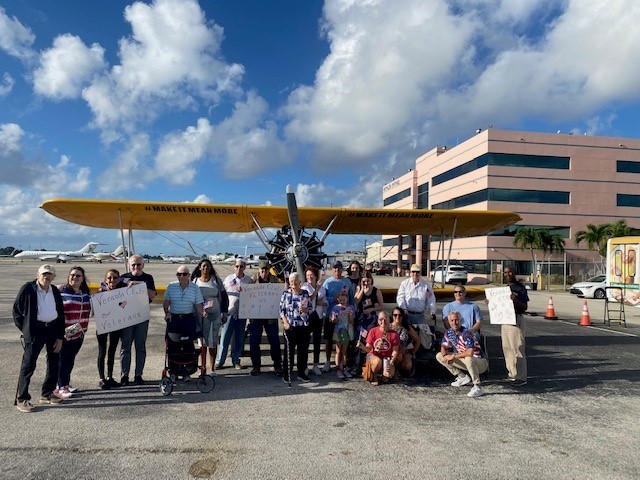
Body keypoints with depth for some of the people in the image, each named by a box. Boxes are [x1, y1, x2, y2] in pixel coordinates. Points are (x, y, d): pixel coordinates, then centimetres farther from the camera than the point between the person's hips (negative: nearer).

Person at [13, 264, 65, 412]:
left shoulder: (55, 291, 6)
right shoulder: (28, 289, -7)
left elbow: (61, 315, 9)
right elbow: (16, 310, -3)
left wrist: (60, 337, 5)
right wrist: (25, 330, -6)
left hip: (53, 329, 6)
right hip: (35, 330, -5)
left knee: (53, 363, 12)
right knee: (28, 365, -4)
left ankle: (47, 394, 26)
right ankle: (21, 399, 8)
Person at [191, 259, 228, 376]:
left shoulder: (216, 280, 5)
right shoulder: (195, 281, 4)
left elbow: (224, 296, 8)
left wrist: (224, 313, 4)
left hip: (215, 314, 1)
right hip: (200, 315, -1)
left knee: (213, 342, 5)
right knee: (202, 341, 2)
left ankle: (212, 369, 14)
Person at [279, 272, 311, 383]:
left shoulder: (305, 293, 4)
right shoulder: (286, 293, 1)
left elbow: (310, 308, 9)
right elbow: (281, 309, 1)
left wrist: (305, 310, -13)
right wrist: (285, 322, -10)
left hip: (304, 326, 2)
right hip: (290, 326, -2)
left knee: (303, 350, 7)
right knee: (289, 350, 3)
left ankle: (301, 373, 21)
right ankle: (287, 373, 14)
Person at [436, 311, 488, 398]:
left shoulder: (466, 333, -24)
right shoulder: (449, 332, -2)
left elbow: (470, 352, -36)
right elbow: (443, 348, 7)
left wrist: (454, 356, -25)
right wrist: (446, 355, -16)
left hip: (480, 362, -8)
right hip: (464, 360, 8)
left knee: (468, 359, -42)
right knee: (439, 356, 4)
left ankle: (477, 388, -27)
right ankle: (463, 377, 10)